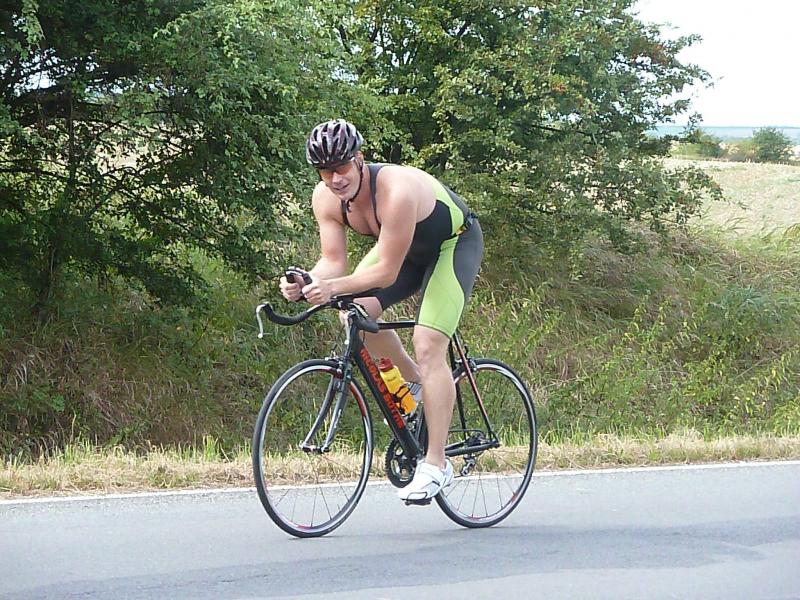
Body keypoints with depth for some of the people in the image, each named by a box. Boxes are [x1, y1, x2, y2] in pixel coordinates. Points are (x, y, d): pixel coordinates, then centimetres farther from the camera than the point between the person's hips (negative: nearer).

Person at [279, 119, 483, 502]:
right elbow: (334, 262, -16)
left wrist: (335, 287, -48)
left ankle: (436, 464, -15)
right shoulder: (325, 198, -18)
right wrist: (307, 283, -36)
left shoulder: (396, 191, -38)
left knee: (428, 346, -19)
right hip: (407, 247, 7)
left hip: (455, 243, -7)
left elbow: (386, 272, -36)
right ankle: (416, 382, 12)